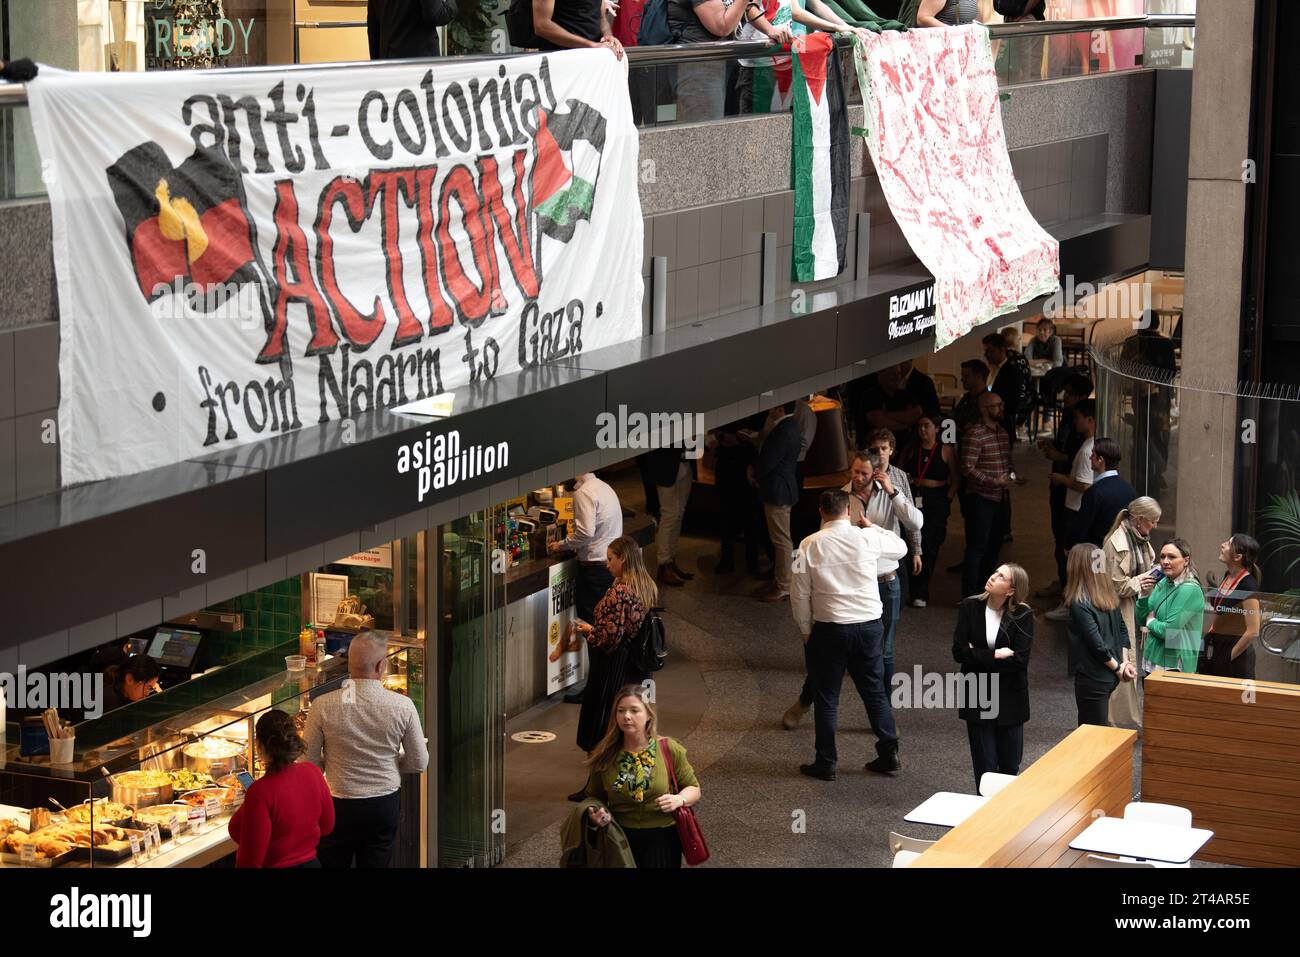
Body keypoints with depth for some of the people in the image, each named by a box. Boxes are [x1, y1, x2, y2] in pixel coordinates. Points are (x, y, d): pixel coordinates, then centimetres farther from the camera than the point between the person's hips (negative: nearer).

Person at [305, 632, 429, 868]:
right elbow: (419, 763, -4)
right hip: (385, 808, 1)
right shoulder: (403, 706, -13)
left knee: (333, 864, 16)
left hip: (339, 807, -1)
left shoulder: (323, 706, -15)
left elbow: (308, 763, -8)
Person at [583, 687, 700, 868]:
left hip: (662, 838, -1)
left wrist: (680, 799, -18)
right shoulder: (604, 756, -2)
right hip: (620, 839, 1)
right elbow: (593, 797, 12)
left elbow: (694, 789, 4)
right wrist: (595, 815, -10)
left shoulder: (670, 749, -6)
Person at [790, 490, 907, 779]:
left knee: (826, 698, 9)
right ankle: (889, 754, 21)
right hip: (869, 625, 2)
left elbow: (800, 595, -5)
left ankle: (826, 763, 14)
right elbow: (901, 548, 17)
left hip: (829, 629, -2)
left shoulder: (809, 546, -8)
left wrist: (806, 632, 7)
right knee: (875, 691, 16)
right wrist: (872, 526, 28)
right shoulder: (867, 538, -4)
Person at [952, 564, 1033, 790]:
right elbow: (959, 652, -12)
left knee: (1010, 767, 8)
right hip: (978, 698, 1)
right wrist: (996, 655, -18)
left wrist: (978, 657, -15)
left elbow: (1019, 660, -19)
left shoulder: (1023, 615, -10)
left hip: (1010, 699, -1)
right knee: (985, 767, 5)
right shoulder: (970, 607, -5)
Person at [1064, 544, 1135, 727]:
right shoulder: (1108, 594, 5)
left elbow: (1097, 644, -18)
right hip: (1110, 677, 7)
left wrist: (1120, 666, -5)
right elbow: (1122, 630, 10)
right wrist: (1124, 663, 5)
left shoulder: (1079, 604, -17)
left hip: (1092, 679, -7)